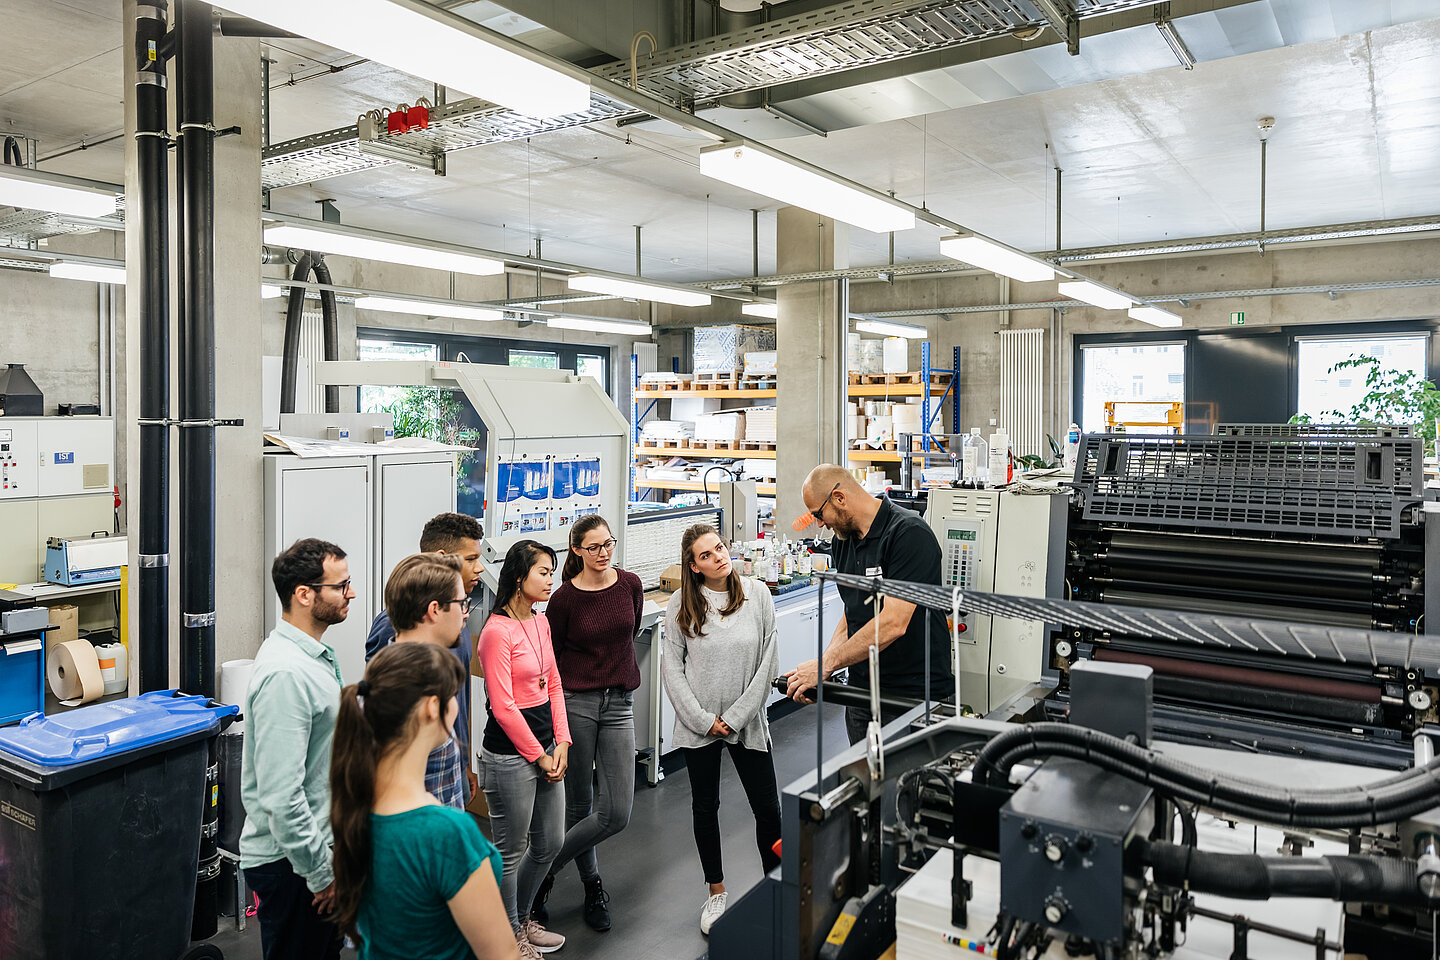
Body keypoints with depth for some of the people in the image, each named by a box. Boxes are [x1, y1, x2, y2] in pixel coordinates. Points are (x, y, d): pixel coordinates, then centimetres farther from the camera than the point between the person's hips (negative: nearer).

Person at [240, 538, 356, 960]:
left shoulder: (315, 655, 8)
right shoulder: (285, 673, -25)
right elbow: (281, 794, -27)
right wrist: (321, 873, -20)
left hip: (320, 848, 9)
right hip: (291, 863, -9)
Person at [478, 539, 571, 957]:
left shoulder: (540, 622, 7)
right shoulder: (497, 630, -18)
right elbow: (503, 707, -18)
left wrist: (561, 743, 2)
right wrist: (539, 756, -11)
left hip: (545, 750, 8)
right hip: (510, 756, -8)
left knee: (549, 842, 19)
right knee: (511, 851, 8)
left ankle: (522, 919, 40)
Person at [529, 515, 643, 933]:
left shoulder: (630, 584, 1)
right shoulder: (565, 597, -8)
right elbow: (550, 656, 2)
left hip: (618, 703, 3)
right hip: (575, 702, -3)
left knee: (617, 813, -3)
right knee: (579, 803, 7)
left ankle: (545, 868, 15)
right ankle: (592, 886, 31)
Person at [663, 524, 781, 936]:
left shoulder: (757, 594, -6)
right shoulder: (681, 604, -6)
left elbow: (768, 661, -6)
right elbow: (672, 667, -3)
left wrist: (736, 716, -9)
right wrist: (703, 719, -10)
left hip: (747, 721, 0)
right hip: (698, 723, 1)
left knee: (768, 808, 4)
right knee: (705, 807, 13)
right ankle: (716, 892, 32)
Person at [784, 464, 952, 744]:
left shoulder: (909, 534, -18)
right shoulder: (843, 541, 9)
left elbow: (892, 624, -24)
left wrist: (826, 664, -19)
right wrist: (821, 669, -2)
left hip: (914, 695, -7)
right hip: (861, 690, 8)